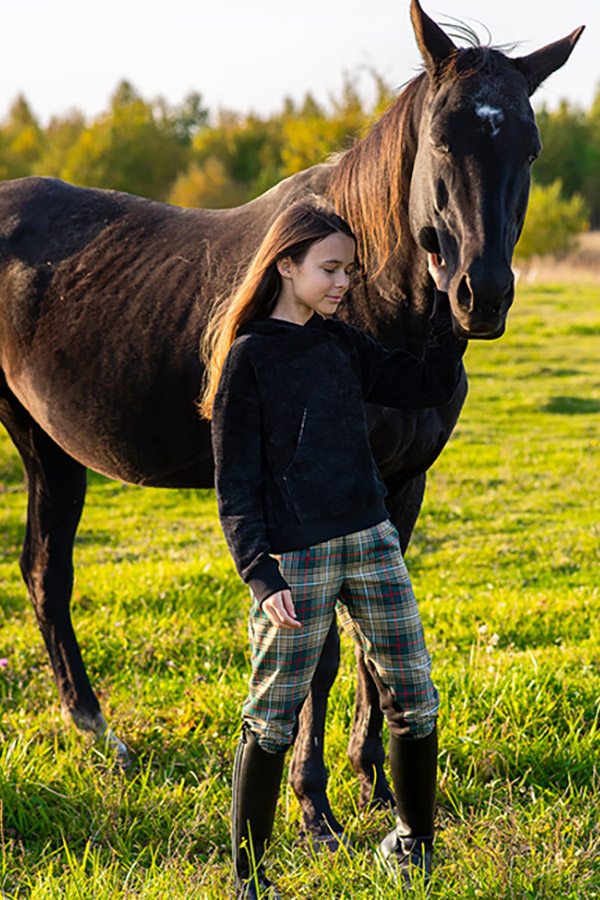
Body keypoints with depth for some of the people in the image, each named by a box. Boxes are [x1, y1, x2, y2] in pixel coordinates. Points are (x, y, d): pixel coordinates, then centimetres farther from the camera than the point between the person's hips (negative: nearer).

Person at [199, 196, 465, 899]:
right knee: (274, 717, 0)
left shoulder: (342, 343, 11)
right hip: (295, 561, -6)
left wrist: (450, 304, 6)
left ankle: (413, 843, 27)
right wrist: (260, 576, -17)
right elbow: (236, 487, -8)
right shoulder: (248, 359, -6)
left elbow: (430, 386, 15)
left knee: (413, 699, 8)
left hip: (372, 543, 6)